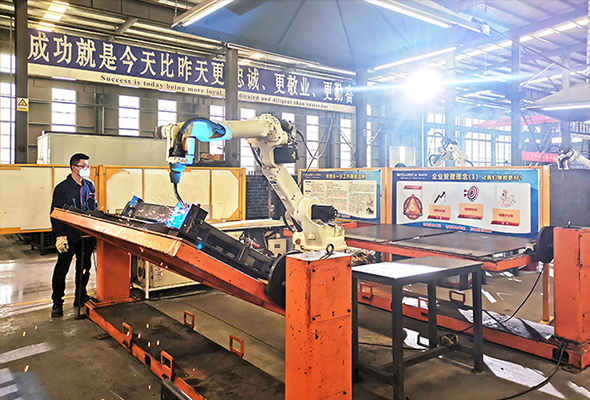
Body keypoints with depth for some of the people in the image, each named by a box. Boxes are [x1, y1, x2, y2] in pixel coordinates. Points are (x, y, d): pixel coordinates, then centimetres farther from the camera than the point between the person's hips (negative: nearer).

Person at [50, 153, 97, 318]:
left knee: (84, 269, 14)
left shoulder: (89, 186, 10)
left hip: (87, 236, 5)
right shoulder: (62, 188, -7)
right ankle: (57, 303, 16)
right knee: (61, 270, 4)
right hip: (69, 236, -5)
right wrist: (60, 236, -16)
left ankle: (80, 298, 29)